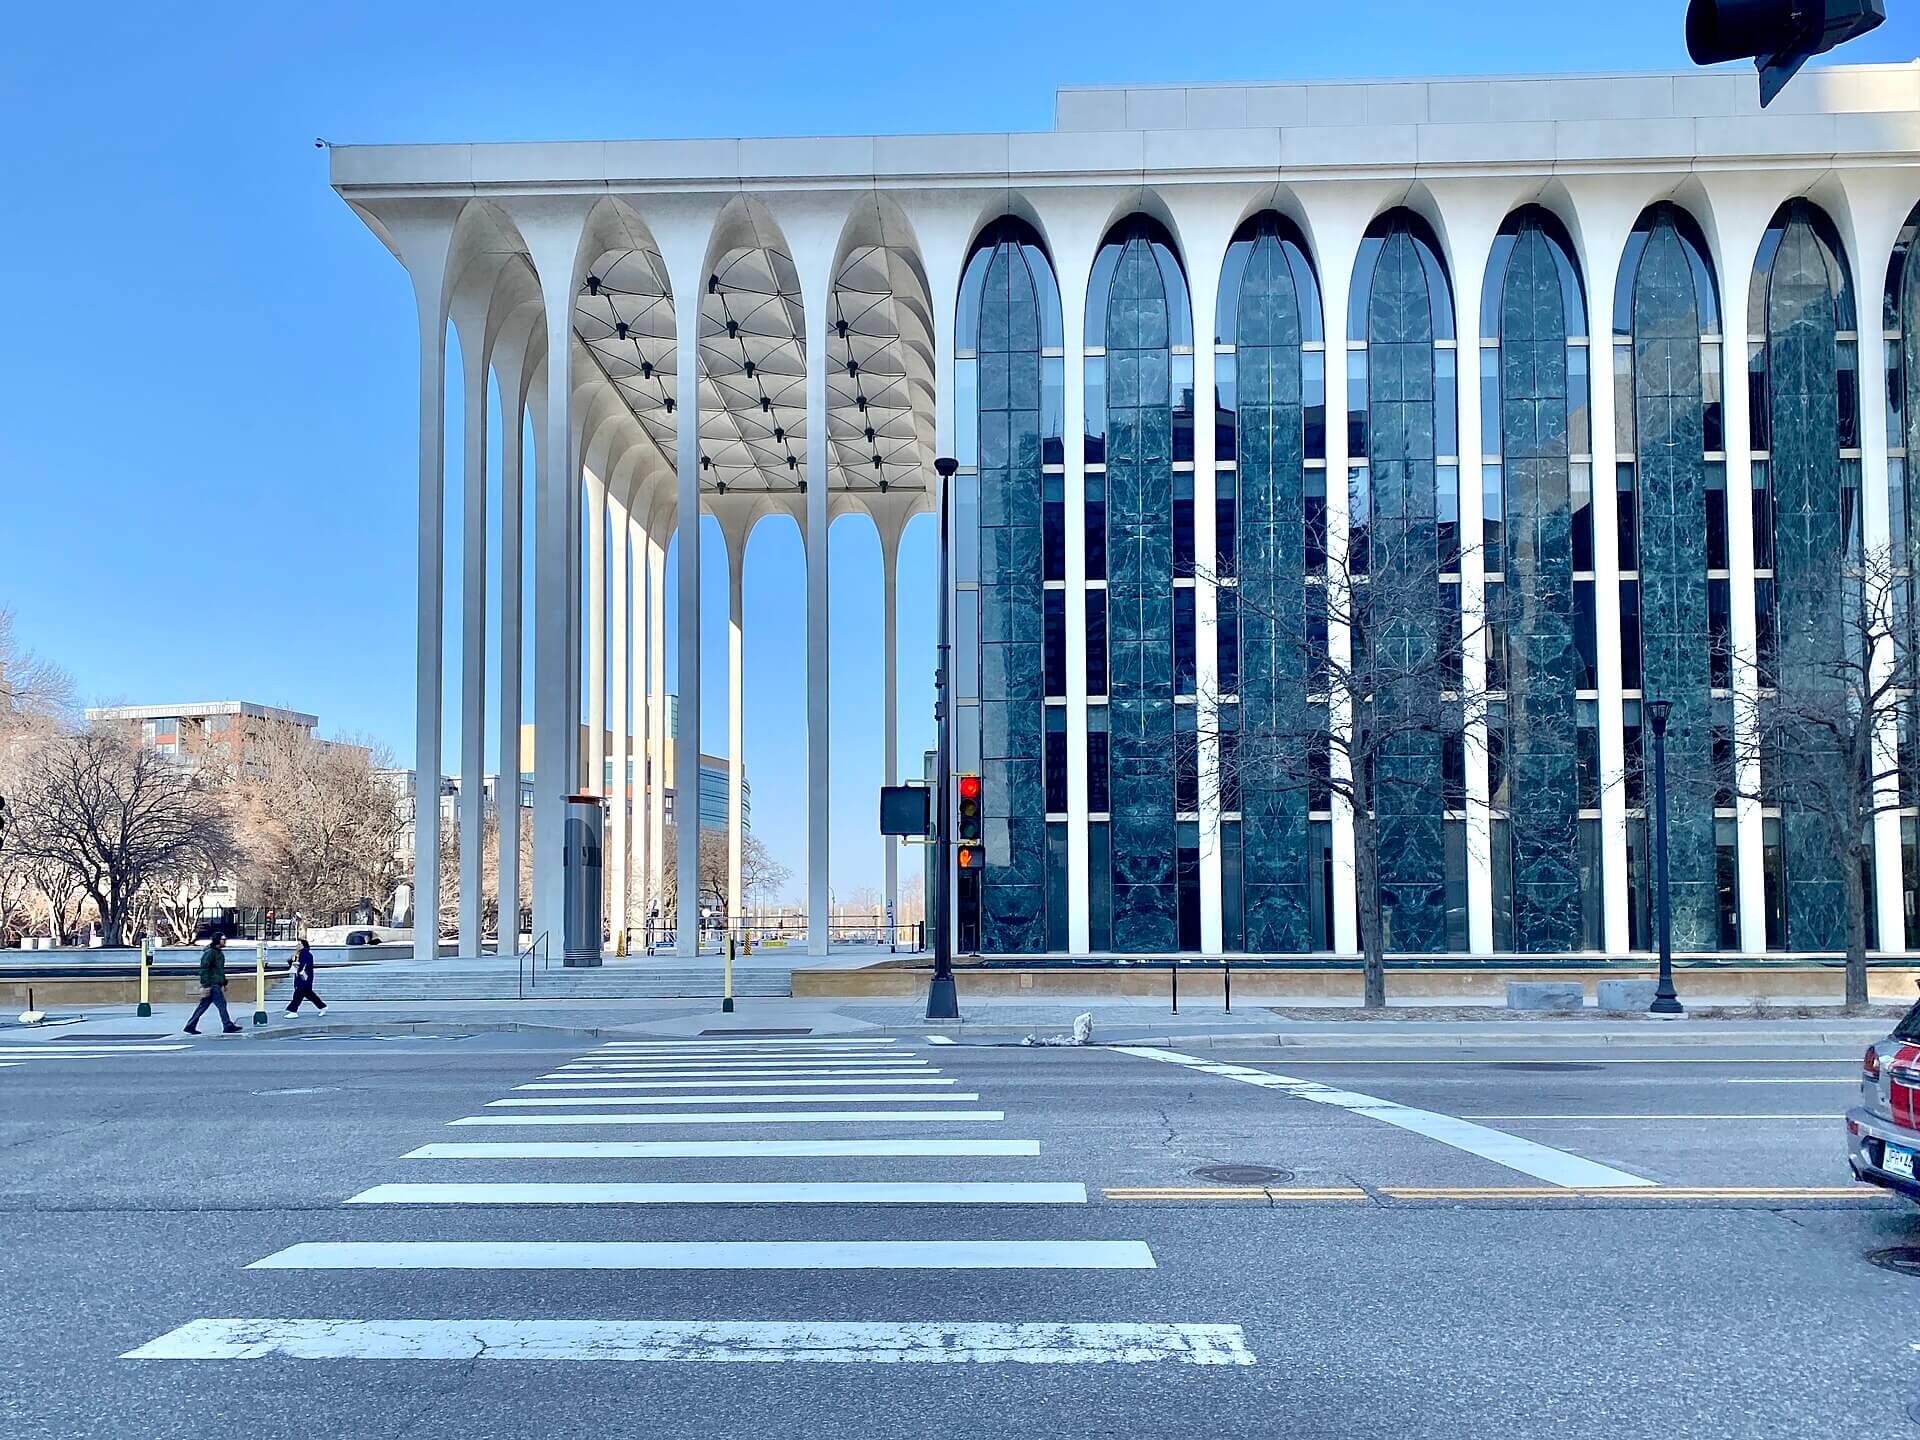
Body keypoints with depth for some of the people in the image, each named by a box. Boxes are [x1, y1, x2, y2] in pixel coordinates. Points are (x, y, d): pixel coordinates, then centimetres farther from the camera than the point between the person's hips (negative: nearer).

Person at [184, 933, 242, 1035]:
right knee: (221, 1004, -8)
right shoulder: (209, 953, -13)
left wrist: (224, 983, 25)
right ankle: (228, 1026, -6)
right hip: (212, 985, -10)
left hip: (217, 984, 10)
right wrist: (206, 985, -21)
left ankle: (190, 1026, 16)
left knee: (203, 1006, 11)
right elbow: (204, 969, -17)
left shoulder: (220, 953, 18)